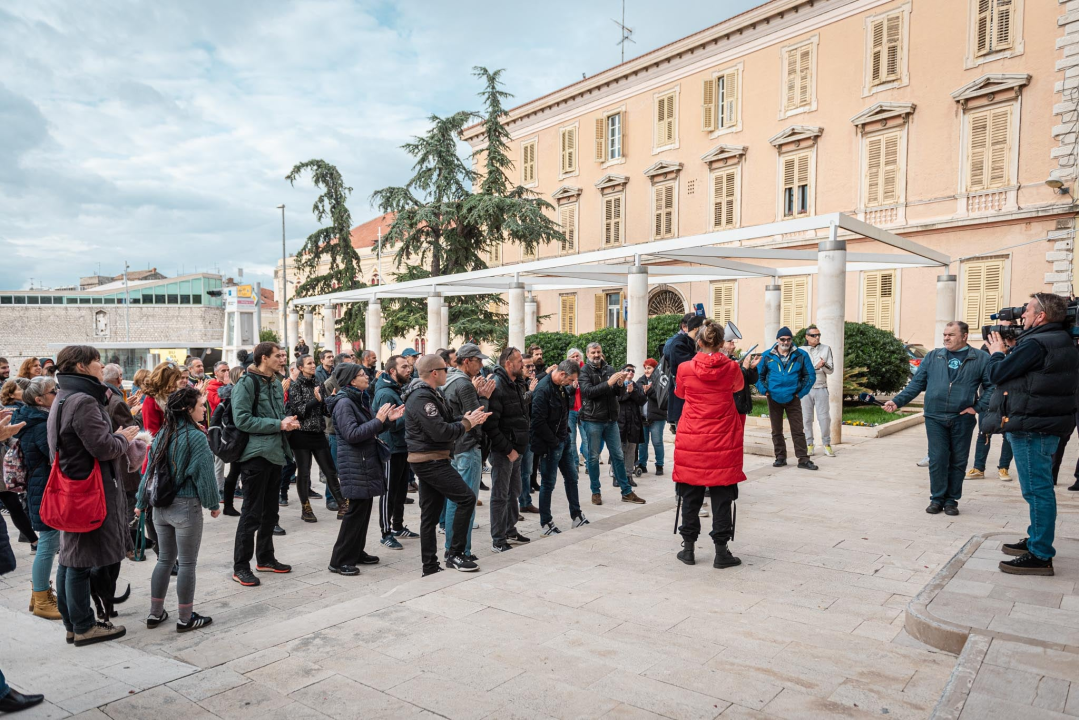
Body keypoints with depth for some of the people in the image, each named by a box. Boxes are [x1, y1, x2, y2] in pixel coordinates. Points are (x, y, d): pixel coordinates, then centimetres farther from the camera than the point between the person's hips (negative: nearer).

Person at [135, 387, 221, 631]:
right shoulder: (196, 437, -16)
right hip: (186, 506, -7)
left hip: (161, 507, 7)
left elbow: (149, 470, 10)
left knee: (165, 560, 18)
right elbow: (204, 474, -14)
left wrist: (141, 502, 18)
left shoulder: (162, 435, 5)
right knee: (187, 564, 4)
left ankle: (155, 613, 26)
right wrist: (213, 504, -3)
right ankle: (185, 618, 13)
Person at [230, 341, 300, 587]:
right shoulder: (246, 383, -11)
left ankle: (265, 558, 29)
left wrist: (288, 420, 2)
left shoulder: (276, 383, 14)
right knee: (252, 513, -3)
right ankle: (240, 567, 8)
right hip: (256, 454, -8)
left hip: (276, 453, 8)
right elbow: (242, 420, -19)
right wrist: (278, 424, -19)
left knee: (270, 511, 16)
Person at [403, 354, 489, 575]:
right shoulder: (422, 398, -18)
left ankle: (430, 566, 18)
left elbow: (446, 422, 13)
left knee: (430, 514, 12)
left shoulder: (430, 394, 15)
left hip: (429, 461, 10)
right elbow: (441, 432, -23)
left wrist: (470, 419, -1)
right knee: (467, 498, -9)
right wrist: (467, 423, -11)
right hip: (431, 461, -10)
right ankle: (454, 554, -1)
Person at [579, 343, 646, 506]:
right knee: (593, 456, 4)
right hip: (592, 420, -4)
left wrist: (620, 384, -15)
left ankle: (627, 492, 17)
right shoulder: (584, 371, -4)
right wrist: (608, 383, -25)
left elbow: (620, 393, 6)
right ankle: (595, 492, 17)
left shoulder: (609, 369, 8)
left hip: (611, 419, 4)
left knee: (618, 455, 9)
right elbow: (588, 391, -18)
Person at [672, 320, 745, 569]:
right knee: (722, 496, 7)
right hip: (722, 439, 0)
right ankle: (721, 551, 11)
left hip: (691, 438, 0)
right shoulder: (731, 367, -5)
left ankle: (688, 548, 18)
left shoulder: (685, 369, -6)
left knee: (690, 494, 10)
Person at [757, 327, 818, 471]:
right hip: (774, 399, 1)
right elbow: (758, 375, 5)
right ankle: (780, 457, 20)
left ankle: (803, 459, 7)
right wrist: (764, 390, -6)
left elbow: (811, 375, 3)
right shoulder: (767, 356, -1)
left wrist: (801, 392, -3)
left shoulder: (801, 355, -2)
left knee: (798, 430, 1)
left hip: (793, 399, -1)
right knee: (776, 431, 10)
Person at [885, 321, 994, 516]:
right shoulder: (933, 357, 8)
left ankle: (951, 500, 19)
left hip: (962, 420, -1)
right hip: (935, 418, 1)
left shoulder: (980, 359, 3)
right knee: (937, 460, 0)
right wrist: (897, 401, -2)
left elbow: (991, 385, 3)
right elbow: (917, 383, 7)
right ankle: (937, 499, 12)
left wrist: (978, 407, -6)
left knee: (958, 462, 7)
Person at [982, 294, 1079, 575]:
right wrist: (1008, 352, 8)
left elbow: (997, 374, -14)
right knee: (1039, 488, 19)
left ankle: (1040, 557, -1)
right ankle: (1036, 541, 31)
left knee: (1037, 490, -6)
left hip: (1032, 427, -11)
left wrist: (997, 353, 4)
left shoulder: (1036, 344, -19)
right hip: (1047, 423, 11)